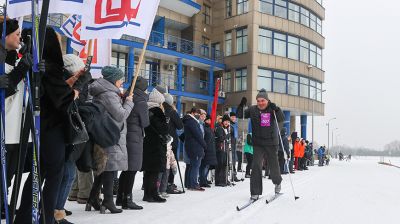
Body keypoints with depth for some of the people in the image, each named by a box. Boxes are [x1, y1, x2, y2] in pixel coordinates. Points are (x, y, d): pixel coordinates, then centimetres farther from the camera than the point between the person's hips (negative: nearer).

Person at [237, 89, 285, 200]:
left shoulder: (273, 109, -4)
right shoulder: (253, 109, 2)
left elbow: (282, 119, -16)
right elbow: (240, 115, 4)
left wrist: (276, 109, -32)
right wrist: (241, 105, -13)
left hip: (271, 142, -1)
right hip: (258, 143, 1)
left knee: (273, 164, 11)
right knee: (256, 165, -8)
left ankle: (277, 182, 43)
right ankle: (255, 192, -2)